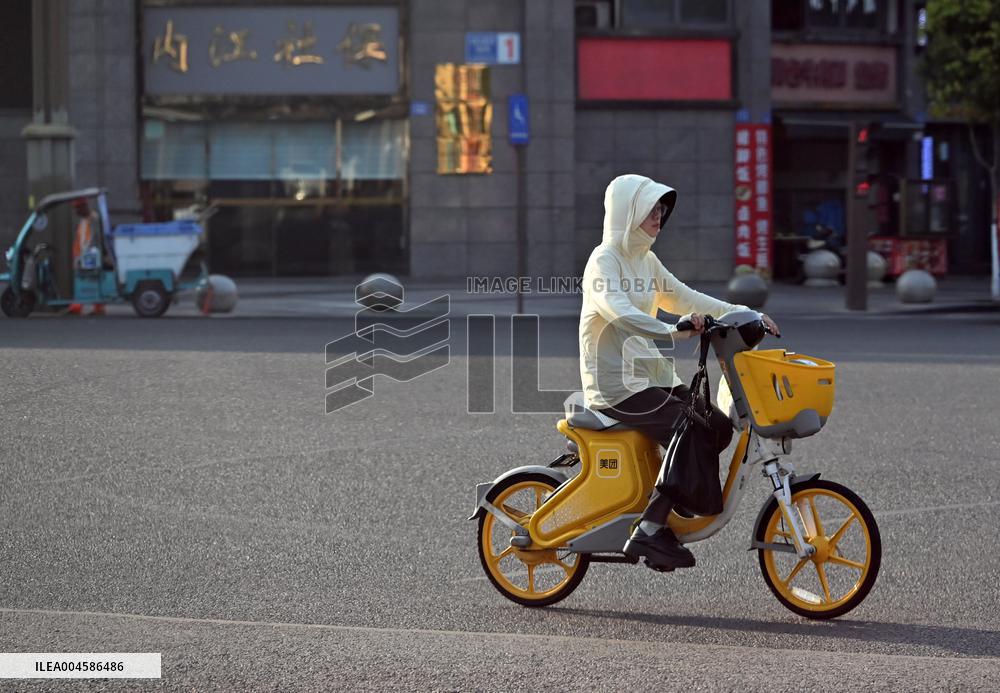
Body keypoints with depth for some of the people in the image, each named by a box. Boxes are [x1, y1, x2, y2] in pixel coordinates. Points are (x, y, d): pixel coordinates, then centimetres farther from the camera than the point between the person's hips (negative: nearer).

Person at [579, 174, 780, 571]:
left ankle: (668, 502, 9)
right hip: (616, 385, -9)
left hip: (648, 375, 9)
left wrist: (745, 314, 10)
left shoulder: (646, 260, 15)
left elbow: (681, 297, 20)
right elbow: (620, 313, -31)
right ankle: (646, 535, -17)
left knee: (719, 426, -2)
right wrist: (673, 331, -45)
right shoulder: (604, 262, -14)